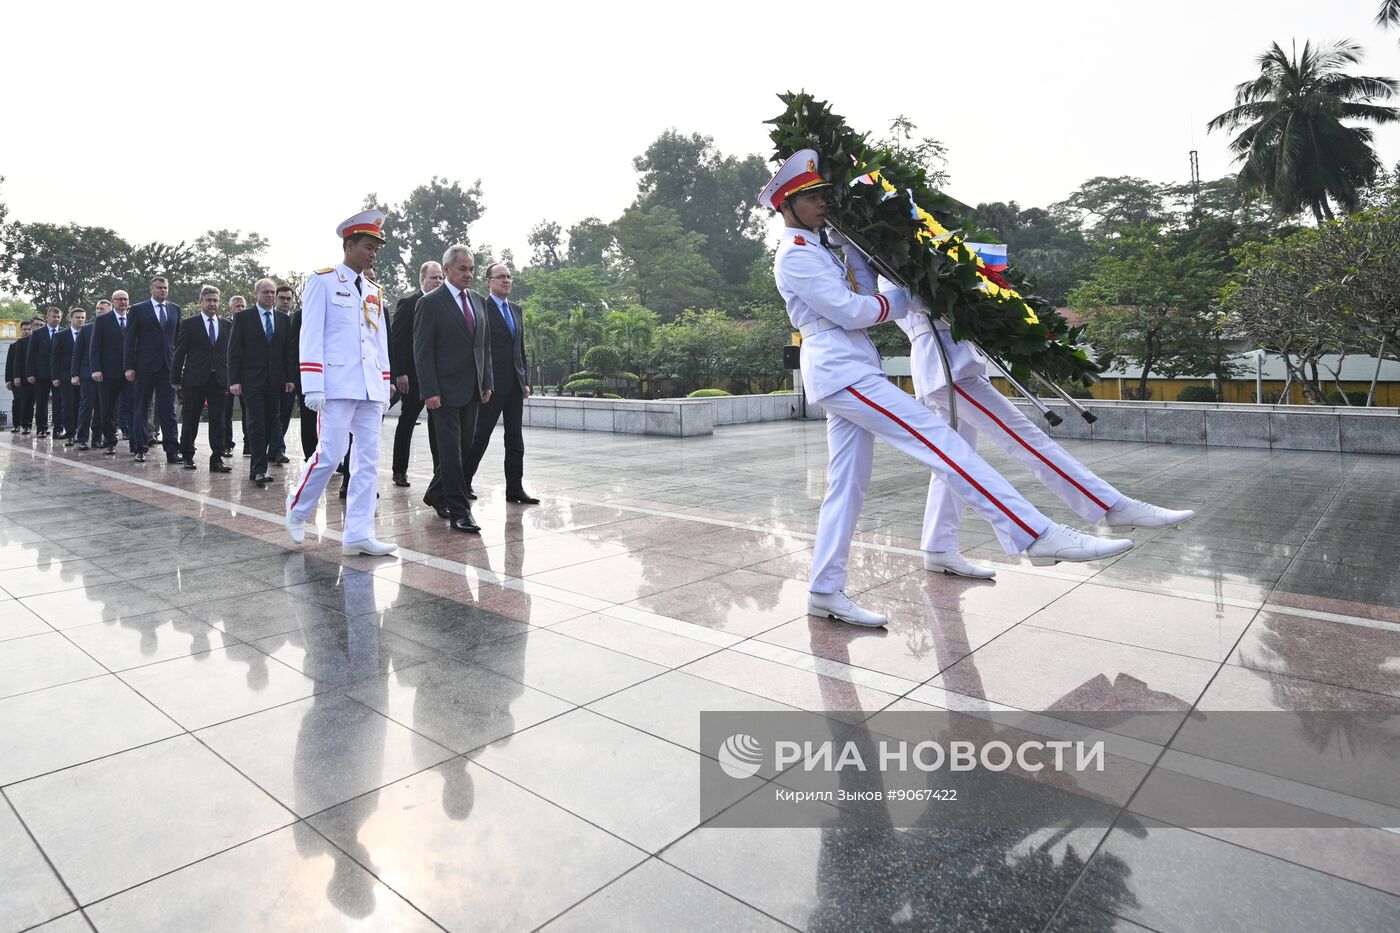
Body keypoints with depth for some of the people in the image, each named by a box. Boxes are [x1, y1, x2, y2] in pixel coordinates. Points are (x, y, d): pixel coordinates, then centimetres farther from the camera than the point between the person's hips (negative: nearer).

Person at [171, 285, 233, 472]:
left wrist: (230, 379, 2)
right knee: (191, 420, 6)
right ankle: (187, 456, 19)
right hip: (194, 380, -2)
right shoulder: (190, 324, 2)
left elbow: (229, 352, 9)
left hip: (219, 380, 2)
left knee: (218, 421, 1)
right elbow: (179, 352, 2)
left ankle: (217, 459, 4)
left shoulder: (226, 325, 10)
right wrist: (176, 379, -2)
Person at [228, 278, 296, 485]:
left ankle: (256, 467, 13)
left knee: (270, 424, 4)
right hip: (252, 380, -4)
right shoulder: (243, 317, 2)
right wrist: (234, 380, -9)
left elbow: (289, 351, 13)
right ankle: (259, 470, -11)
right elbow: (234, 350, -1)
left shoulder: (284, 319, 12)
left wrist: (290, 378, 4)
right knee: (256, 423, -9)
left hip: (275, 381, 4)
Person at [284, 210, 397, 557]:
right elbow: (311, 336, -5)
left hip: (370, 389, 6)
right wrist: (313, 386, -13)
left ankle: (358, 535, 5)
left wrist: (385, 387, 13)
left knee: (368, 460, 1)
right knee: (330, 454, -8)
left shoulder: (375, 291, 18)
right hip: (337, 384, -6)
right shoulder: (322, 281, 1)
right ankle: (297, 510, 19)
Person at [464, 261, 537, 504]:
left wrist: (525, 381, 13)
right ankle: (464, 482, 15)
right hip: (492, 384, -7)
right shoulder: (481, 308, -5)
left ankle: (515, 488, 11)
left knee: (515, 438, 6)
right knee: (481, 436, 1)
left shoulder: (517, 310, 16)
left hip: (515, 384, 7)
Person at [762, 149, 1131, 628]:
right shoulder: (795, 257, -7)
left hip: (849, 370, 10)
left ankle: (825, 591, 13)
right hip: (840, 369, -10)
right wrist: (905, 298, -1)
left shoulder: (822, 247, 21)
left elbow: (865, 292, 16)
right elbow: (851, 312, -13)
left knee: (847, 486, 7)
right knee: (938, 440, -16)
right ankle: (1036, 535, -19)